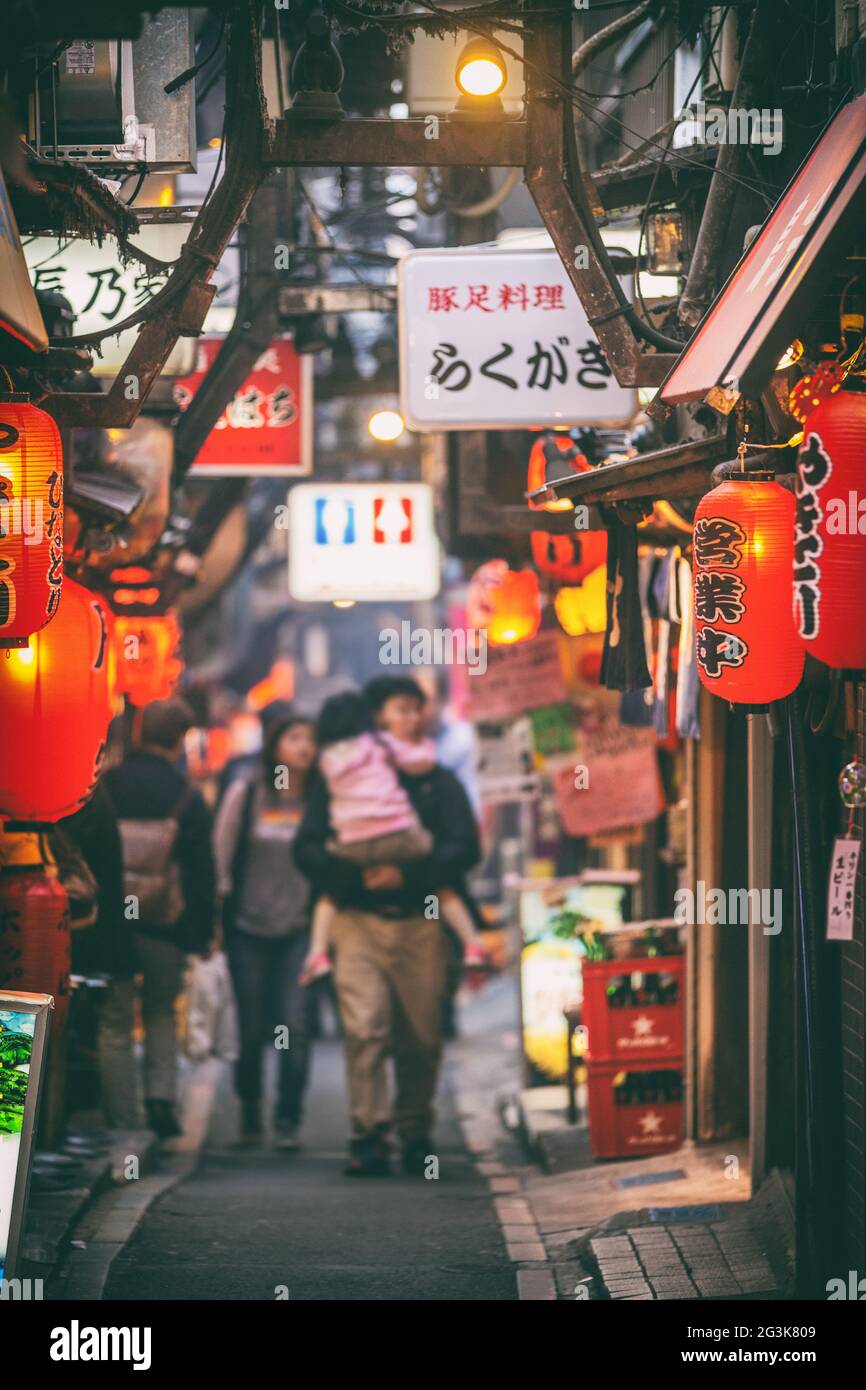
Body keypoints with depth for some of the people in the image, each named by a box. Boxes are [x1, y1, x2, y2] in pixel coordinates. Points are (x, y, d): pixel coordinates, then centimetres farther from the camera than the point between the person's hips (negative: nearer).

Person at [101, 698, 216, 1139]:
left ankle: (122, 1122, 3)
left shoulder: (105, 787, -2)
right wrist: (202, 934, 7)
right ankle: (161, 1096, 2)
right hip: (165, 929, 0)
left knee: (115, 1023, 6)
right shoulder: (187, 797, -5)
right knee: (161, 1012, 20)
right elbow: (202, 873, -2)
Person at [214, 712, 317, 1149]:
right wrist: (223, 904, 3)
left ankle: (287, 1119, -2)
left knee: (296, 1025, -10)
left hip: (299, 929, 0)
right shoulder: (246, 793, 1)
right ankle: (249, 1110, 24)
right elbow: (221, 854, 6)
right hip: (248, 928, 0)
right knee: (251, 1027, 6)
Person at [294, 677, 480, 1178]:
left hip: (421, 922, 1)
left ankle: (415, 1133, 19)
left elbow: (464, 848, 0)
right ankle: (370, 1137, -14)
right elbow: (308, 850, 4)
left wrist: (406, 874, -15)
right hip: (358, 919, -1)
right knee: (364, 1027, -14)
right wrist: (356, 874, -14)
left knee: (422, 1037, 4)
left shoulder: (439, 783, 11)